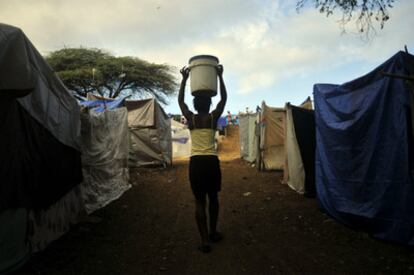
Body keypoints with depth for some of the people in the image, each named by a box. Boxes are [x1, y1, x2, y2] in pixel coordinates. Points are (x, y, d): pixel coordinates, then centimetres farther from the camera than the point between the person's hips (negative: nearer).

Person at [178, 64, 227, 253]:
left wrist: (184, 79, 18)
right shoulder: (213, 117, 1)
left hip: (196, 162, -1)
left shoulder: (191, 118, 2)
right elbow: (224, 98, 12)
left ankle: (205, 241, 2)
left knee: (200, 202, 5)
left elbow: (180, 100, 15)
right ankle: (213, 233, 33)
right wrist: (220, 77, 13)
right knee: (213, 198, 19)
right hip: (212, 161, 1)